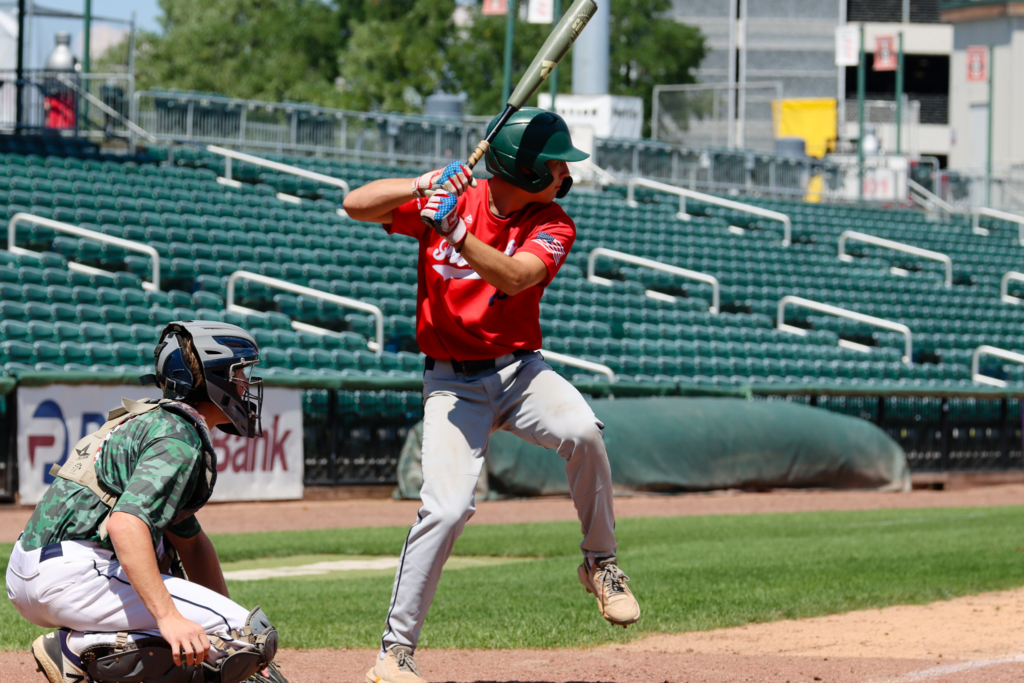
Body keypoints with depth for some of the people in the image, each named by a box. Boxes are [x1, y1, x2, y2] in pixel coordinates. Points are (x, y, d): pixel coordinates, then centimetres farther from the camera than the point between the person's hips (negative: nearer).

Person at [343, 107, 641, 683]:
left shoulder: (553, 226, -4)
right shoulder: (448, 199, -4)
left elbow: (513, 276, -24)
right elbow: (356, 205, -10)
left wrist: (454, 230, -36)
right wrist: (421, 186, -25)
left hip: (521, 370, 1)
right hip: (452, 381, -1)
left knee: (582, 430, -31)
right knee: (447, 508, -18)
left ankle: (601, 563, -9)